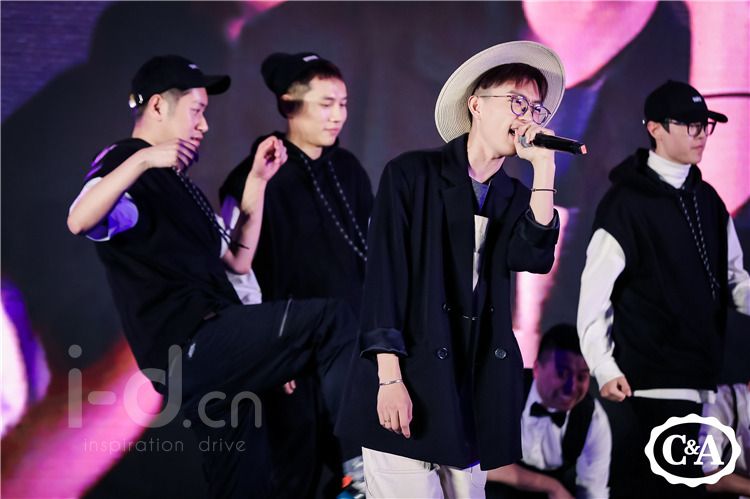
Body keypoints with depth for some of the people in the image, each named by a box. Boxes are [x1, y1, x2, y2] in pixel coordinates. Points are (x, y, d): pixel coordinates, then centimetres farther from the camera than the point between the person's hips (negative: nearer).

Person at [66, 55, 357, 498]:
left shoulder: (177, 182, 26)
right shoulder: (126, 166, -3)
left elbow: (238, 259, 25)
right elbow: (79, 222, -26)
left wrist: (258, 179, 20)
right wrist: (143, 158, -33)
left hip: (213, 354, 10)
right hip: (189, 345, -10)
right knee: (331, 318, -19)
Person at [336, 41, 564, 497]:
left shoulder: (515, 198, 15)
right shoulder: (413, 174, 1)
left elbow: (534, 258, -5)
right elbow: (384, 275, -6)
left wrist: (543, 167, -6)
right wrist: (389, 378, -14)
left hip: (477, 394, 5)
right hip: (410, 385, -5)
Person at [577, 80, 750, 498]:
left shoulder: (708, 200, 14)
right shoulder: (627, 202, -6)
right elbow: (595, 290, -8)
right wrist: (604, 368, -13)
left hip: (698, 371, 6)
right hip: (654, 375, -6)